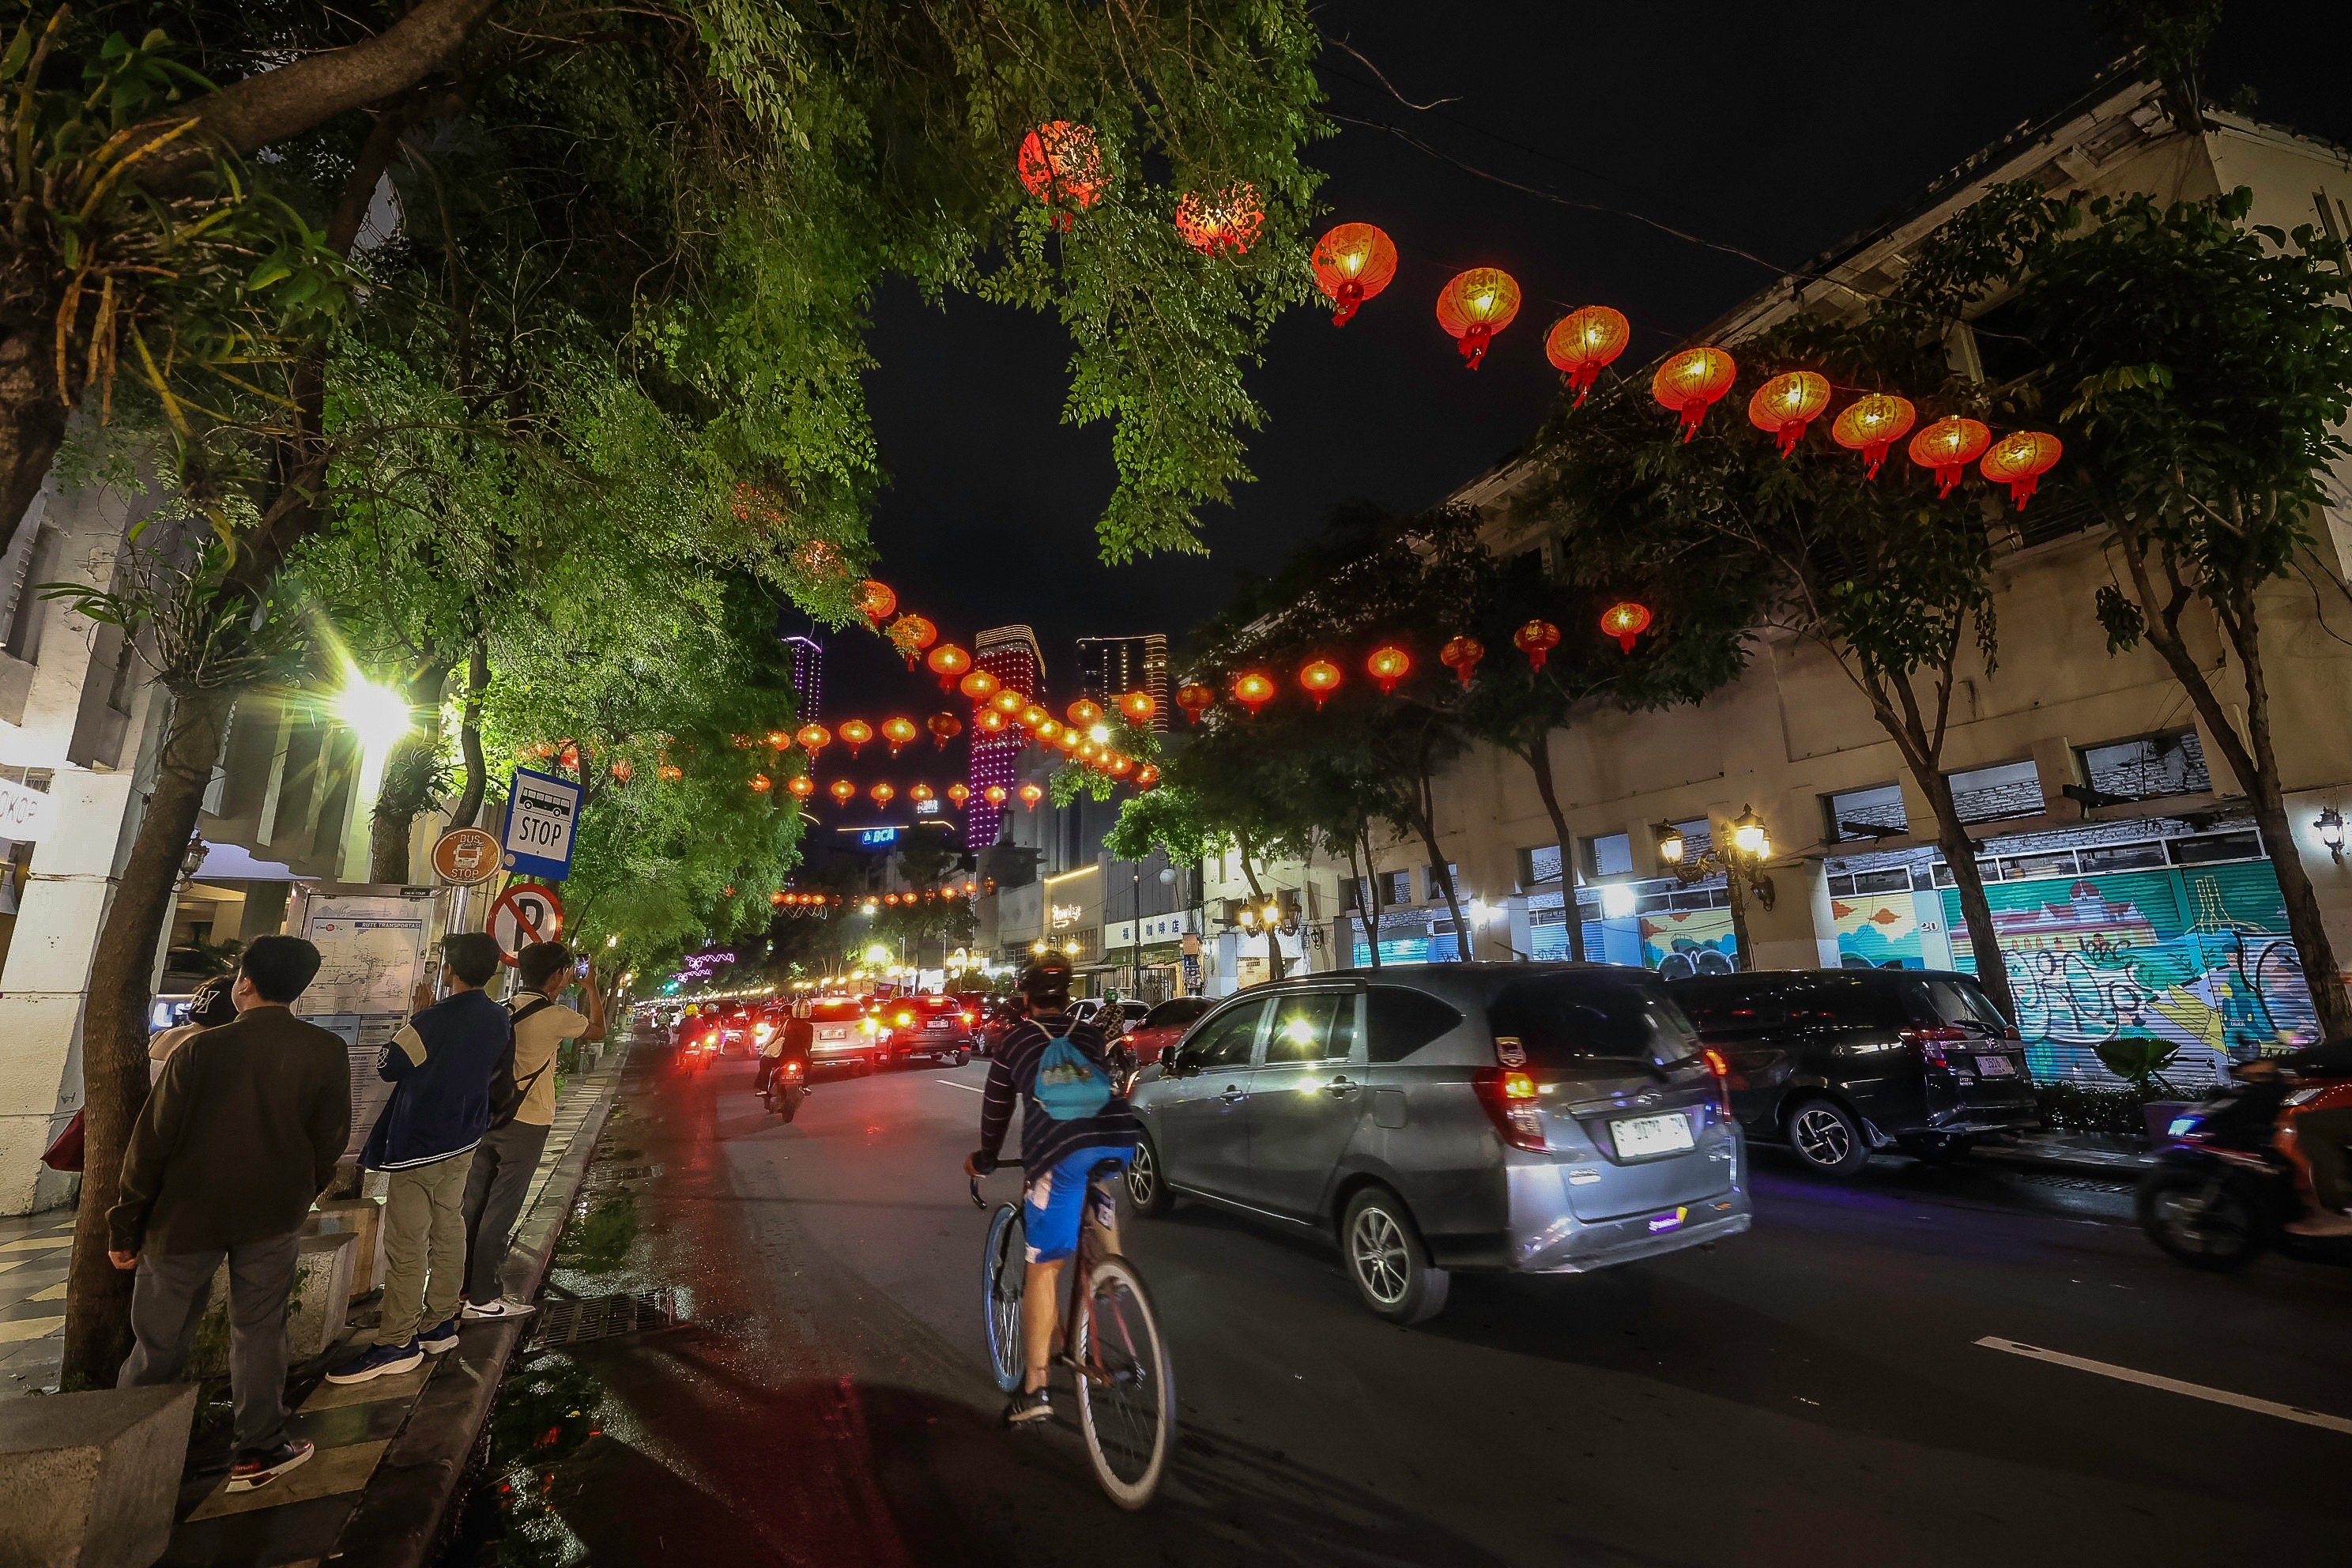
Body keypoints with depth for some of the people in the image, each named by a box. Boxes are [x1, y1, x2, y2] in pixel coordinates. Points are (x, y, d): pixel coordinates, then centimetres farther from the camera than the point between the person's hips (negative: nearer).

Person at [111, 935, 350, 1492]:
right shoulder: (328, 1053, -11)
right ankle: (259, 1452, 22)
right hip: (273, 1217, 1)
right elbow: (331, 1141, -3)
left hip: (187, 1216, -1)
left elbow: (152, 1142, -10)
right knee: (258, 1330, 14)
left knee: (160, 1337, 16)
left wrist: (125, 1226, 2)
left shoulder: (202, 1048, -16)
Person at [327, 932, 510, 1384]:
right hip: (463, 1143, 7)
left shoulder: (431, 1021, -23)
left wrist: (413, 1020, 2)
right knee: (449, 1232, 16)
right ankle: (440, 1324, 26)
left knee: (406, 1245, 1)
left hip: (419, 1147, -7)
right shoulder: (502, 1020, -1)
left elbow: (387, 1067, -11)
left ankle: (396, 1343, 8)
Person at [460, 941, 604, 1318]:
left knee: (474, 1203, 15)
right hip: (526, 1123, -7)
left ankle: (461, 1284, 26)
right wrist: (592, 987, 12)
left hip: (487, 1117, 7)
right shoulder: (556, 1016, -14)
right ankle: (483, 1298, 8)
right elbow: (597, 1031, 4)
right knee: (501, 1210, 0)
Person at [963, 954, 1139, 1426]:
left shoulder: (1015, 1040, 22)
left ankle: (1035, 1387, 10)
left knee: (1044, 1266, 9)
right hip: (1120, 1139, 3)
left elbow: (996, 1106, 30)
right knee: (1091, 1178, 38)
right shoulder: (1090, 1034, 28)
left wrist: (986, 1159, 47)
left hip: (1060, 1151, -3)